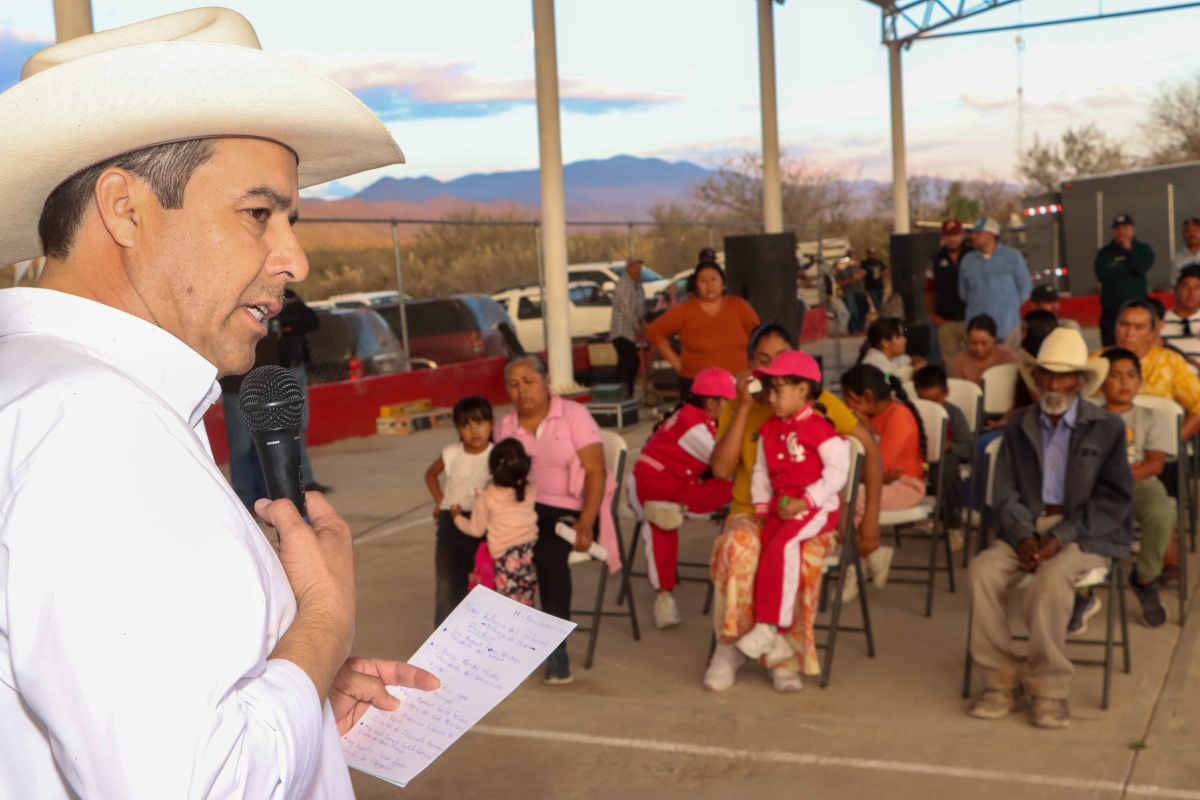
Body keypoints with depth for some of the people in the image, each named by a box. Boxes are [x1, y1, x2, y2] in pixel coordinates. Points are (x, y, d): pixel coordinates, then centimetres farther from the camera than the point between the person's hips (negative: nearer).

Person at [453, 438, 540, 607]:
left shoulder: (486, 498, -9)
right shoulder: (530, 491, -2)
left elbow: (476, 530, 3)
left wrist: (458, 517, 21)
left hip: (505, 556, -4)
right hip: (530, 547, 4)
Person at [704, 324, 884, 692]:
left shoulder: (819, 402, 3)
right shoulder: (737, 409, 8)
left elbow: (870, 450, 5)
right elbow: (721, 468, -8)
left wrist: (871, 518, -1)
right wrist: (744, 407, -10)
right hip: (751, 513, 1)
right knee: (737, 548, -34)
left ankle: (787, 657, -14)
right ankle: (730, 647, -16)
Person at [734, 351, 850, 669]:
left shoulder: (818, 427, -6)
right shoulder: (769, 430, 16)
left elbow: (837, 470, -12)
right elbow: (761, 472, 21)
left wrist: (805, 502, -17)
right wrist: (762, 505, 7)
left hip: (817, 508, -6)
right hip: (781, 508, 7)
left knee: (782, 545, -31)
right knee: (765, 547, -16)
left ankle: (767, 626, -25)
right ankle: (775, 641, -14)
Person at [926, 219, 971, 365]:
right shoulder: (937, 259, 8)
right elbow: (929, 290, 14)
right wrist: (932, 315, 4)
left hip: (970, 319, -2)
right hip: (946, 321, 2)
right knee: (950, 363, 7)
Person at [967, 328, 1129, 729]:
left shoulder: (1107, 428, 3)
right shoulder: (1019, 426, 12)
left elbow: (1116, 499, -3)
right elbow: (1006, 495, 7)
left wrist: (1061, 537, -16)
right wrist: (1024, 537, -13)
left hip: (1085, 534, -3)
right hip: (1027, 527, 3)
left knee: (1053, 579, -34)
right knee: (982, 571, -26)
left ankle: (1049, 690, -17)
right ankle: (1000, 681, -15)